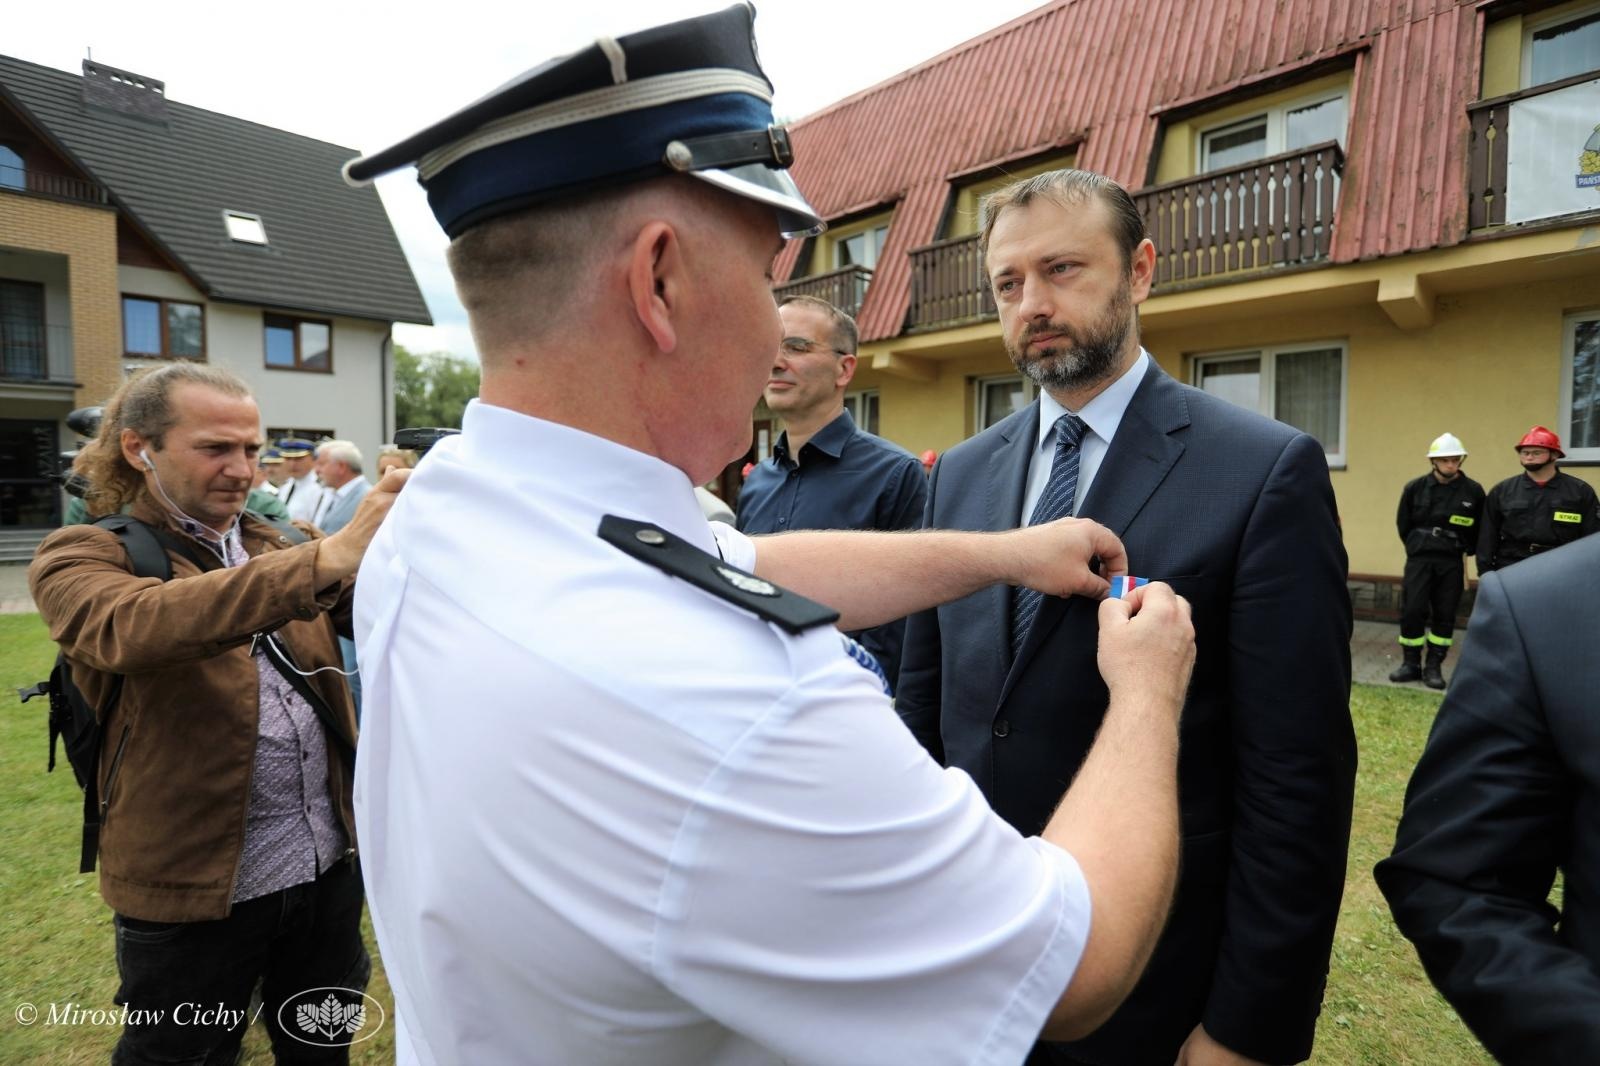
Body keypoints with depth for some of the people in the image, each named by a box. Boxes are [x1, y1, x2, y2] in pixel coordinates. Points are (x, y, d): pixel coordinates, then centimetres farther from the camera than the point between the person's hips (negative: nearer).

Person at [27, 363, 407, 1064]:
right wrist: (331, 556, -42)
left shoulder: (284, 543, 6)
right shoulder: (83, 557, -8)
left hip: (327, 863, 4)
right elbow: (134, 629, -31)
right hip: (194, 882, -4)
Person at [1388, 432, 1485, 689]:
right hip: (1419, 559, 0)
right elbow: (1403, 524, 9)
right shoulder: (1415, 487, -1)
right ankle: (1411, 664, 8)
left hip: (1452, 562, 0)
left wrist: (1464, 551, 4)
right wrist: (1416, 547, 8)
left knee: (1444, 615, 5)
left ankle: (1434, 667, 13)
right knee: (1411, 611, -4)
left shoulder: (1473, 491, -2)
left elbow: (1480, 529, 7)